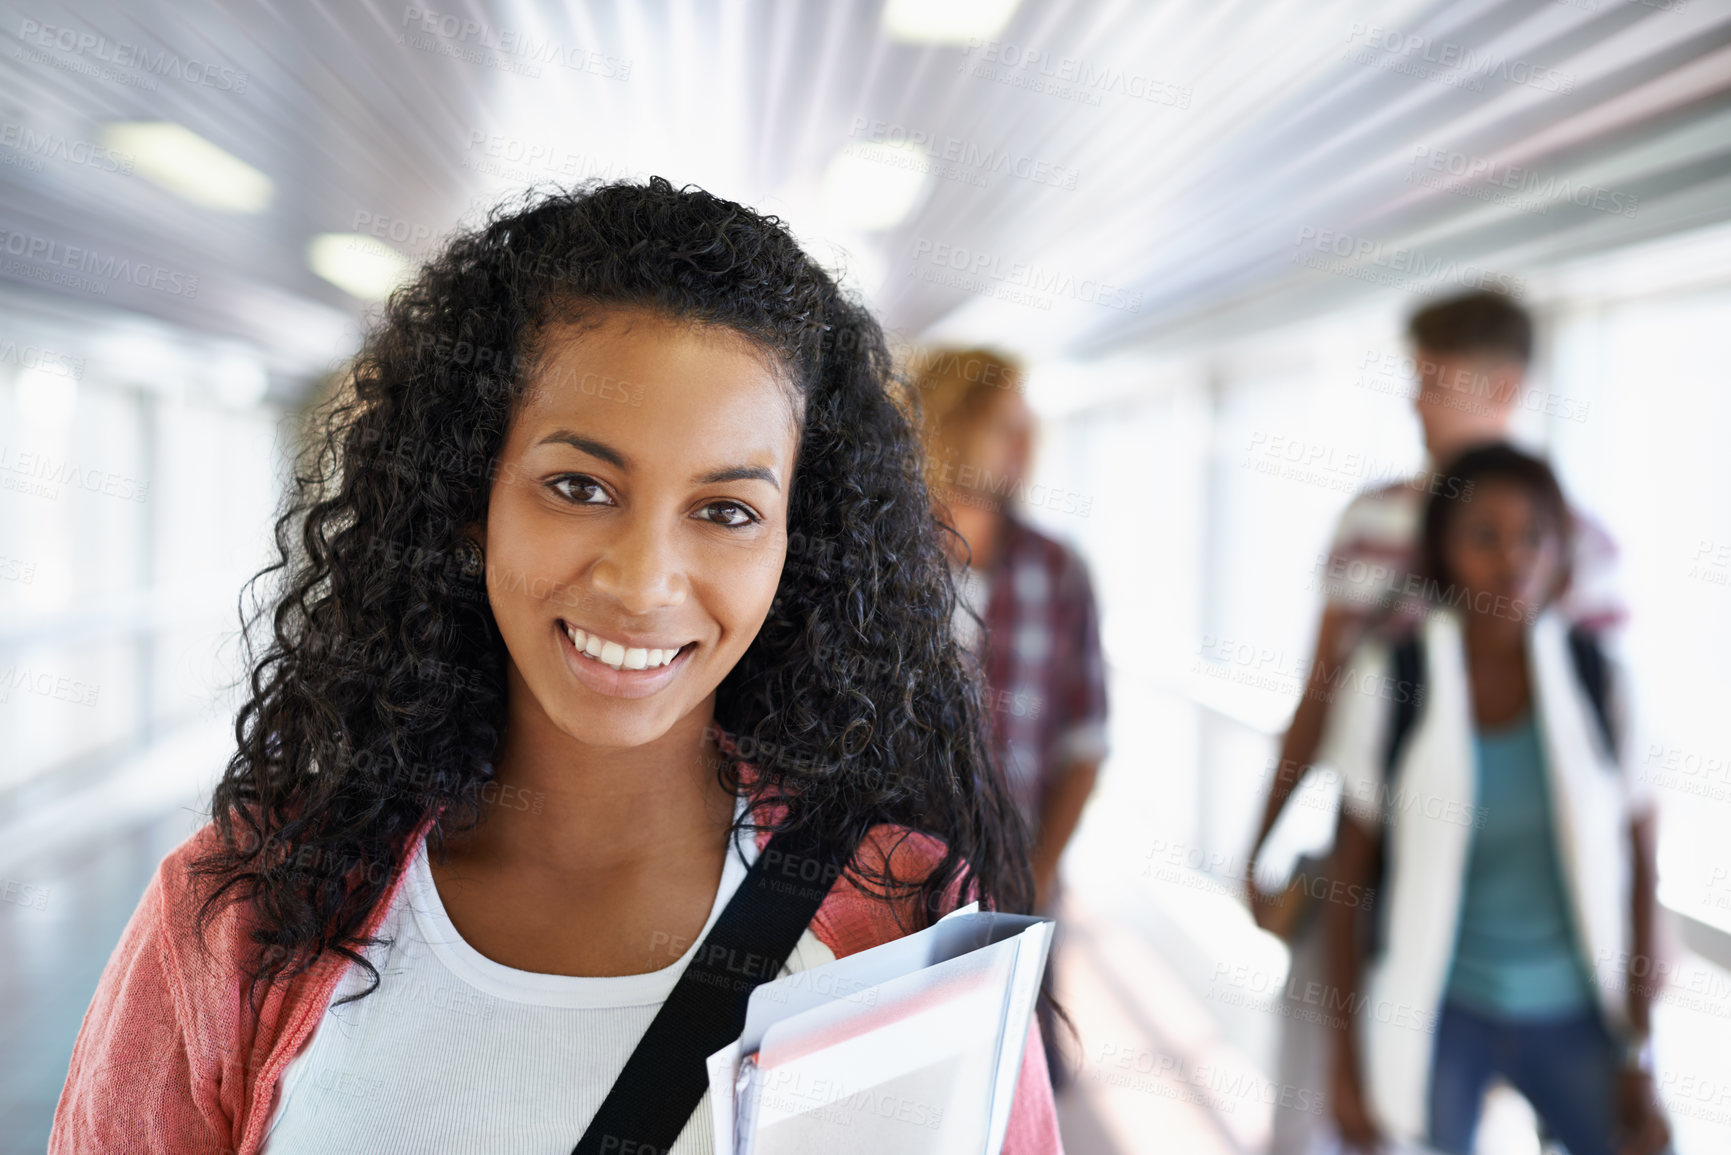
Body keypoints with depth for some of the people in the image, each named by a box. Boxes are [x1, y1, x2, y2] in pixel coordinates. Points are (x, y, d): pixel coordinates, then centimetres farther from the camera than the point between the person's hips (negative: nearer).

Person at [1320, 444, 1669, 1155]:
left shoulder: (1594, 676, -7)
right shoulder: (1390, 677, -11)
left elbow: (1634, 865, 0)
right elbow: (1349, 876, -4)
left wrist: (1640, 1056, 1)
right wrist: (1347, 1061, -1)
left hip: (1575, 1015, 2)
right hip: (1434, 1010, -1)